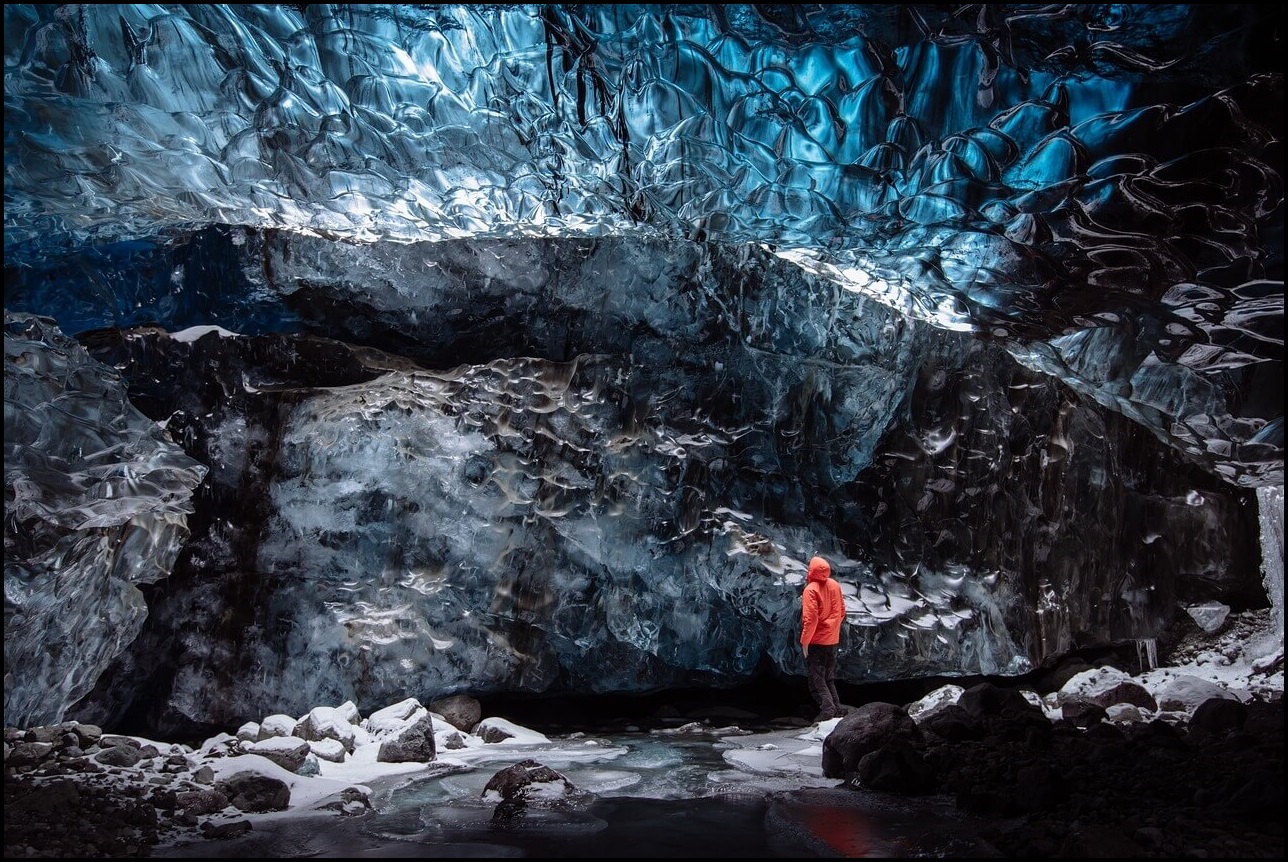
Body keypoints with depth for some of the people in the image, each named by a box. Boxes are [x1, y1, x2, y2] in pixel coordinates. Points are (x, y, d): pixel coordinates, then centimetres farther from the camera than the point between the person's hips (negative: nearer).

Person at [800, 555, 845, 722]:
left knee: (816, 678, 1)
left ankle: (828, 709, -10)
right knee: (829, 678, 18)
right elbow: (841, 611, 9)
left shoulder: (811, 589, -18)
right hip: (833, 640, 7)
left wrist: (804, 641, -13)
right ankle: (836, 709, 15)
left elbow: (810, 618, -21)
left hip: (817, 641, -7)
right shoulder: (834, 585, 1)